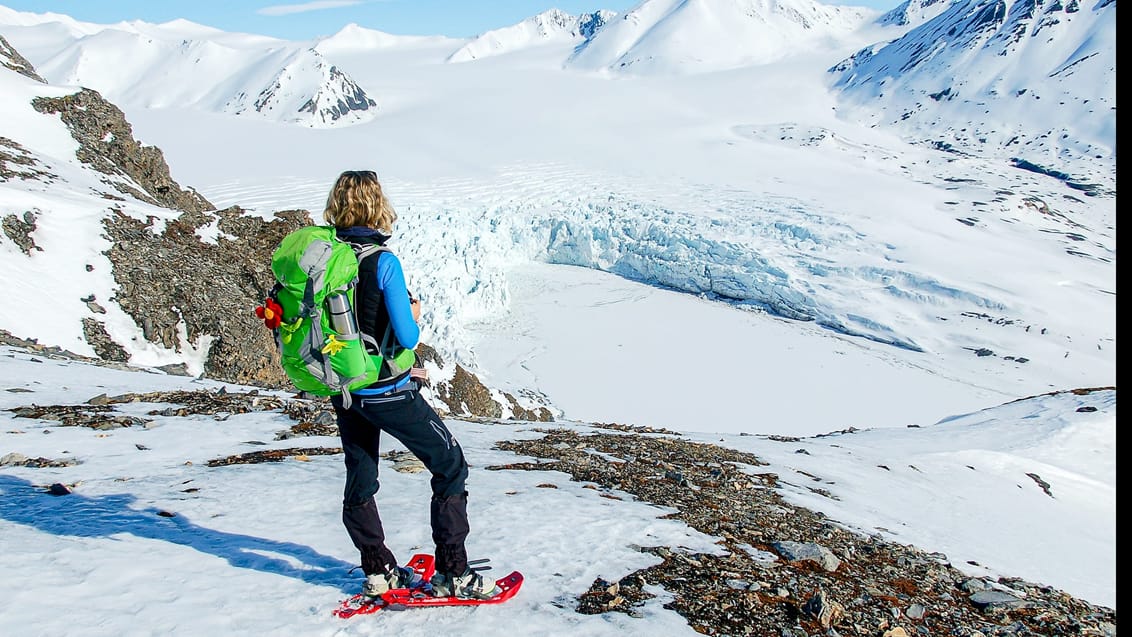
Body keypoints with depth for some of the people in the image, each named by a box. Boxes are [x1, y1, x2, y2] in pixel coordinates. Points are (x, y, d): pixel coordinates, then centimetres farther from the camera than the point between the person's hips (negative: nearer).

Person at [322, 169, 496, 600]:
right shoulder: (383, 262, -19)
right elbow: (407, 337, -19)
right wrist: (414, 317, 2)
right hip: (387, 391, -6)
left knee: (359, 481, 20)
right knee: (450, 466, 8)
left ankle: (378, 571, 28)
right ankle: (453, 574, 10)